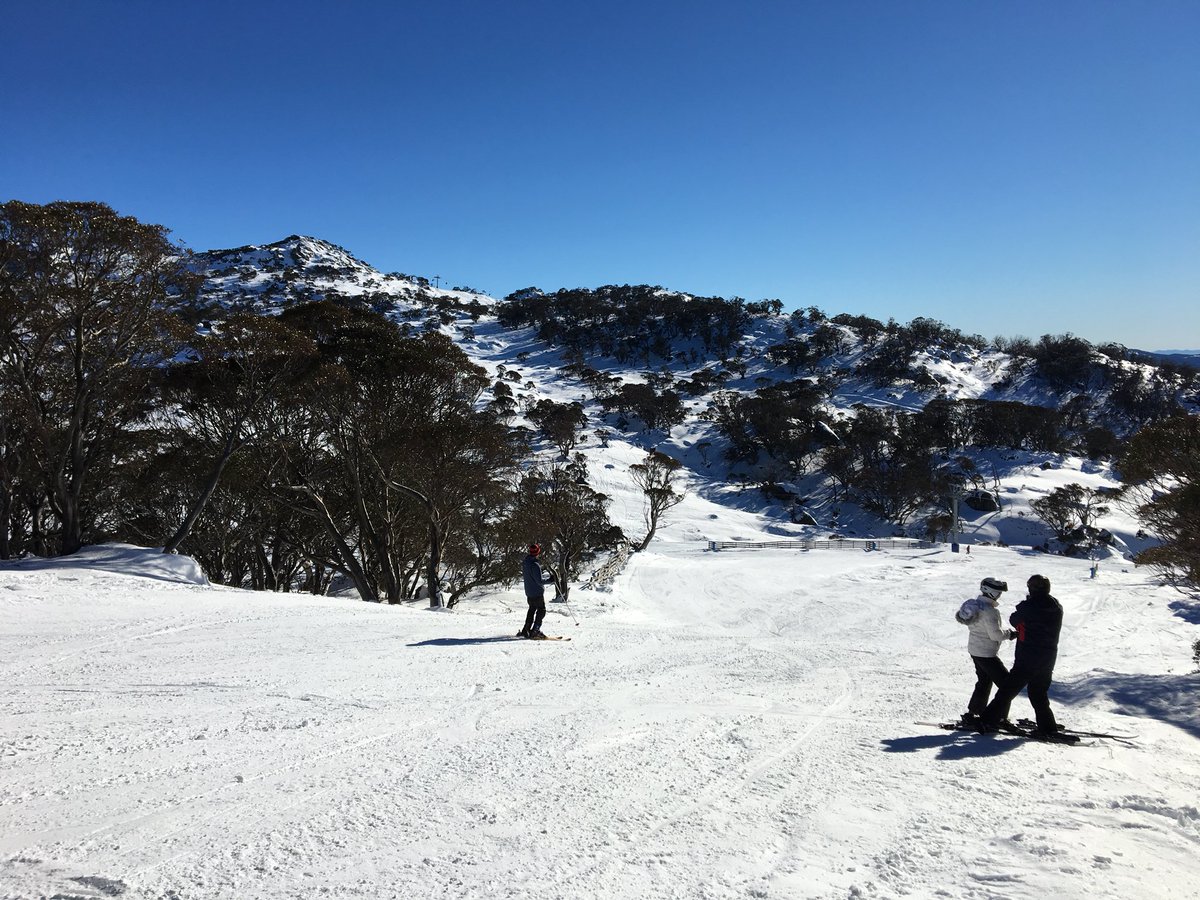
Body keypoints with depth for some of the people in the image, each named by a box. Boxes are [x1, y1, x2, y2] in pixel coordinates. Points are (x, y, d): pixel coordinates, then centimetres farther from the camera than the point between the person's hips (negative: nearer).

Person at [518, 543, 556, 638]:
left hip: (529, 592, 9)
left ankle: (526, 630, 21)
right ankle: (535, 631, -2)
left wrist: (548, 576, 21)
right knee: (541, 611, 2)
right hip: (537, 592, -9)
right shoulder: (535, 565, -23)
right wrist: (551, 580, -15)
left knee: (532, 609, 20)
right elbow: (539, 581, -23)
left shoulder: (525, 563, 6)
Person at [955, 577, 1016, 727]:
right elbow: (995, 634, -25)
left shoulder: (974, 603, 2)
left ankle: (972, 714, 25)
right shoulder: (989, 611, -25)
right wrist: (1010, 633, -6)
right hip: (987, 653, -9)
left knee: (984, 682, 22)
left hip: (974, 649, 9)